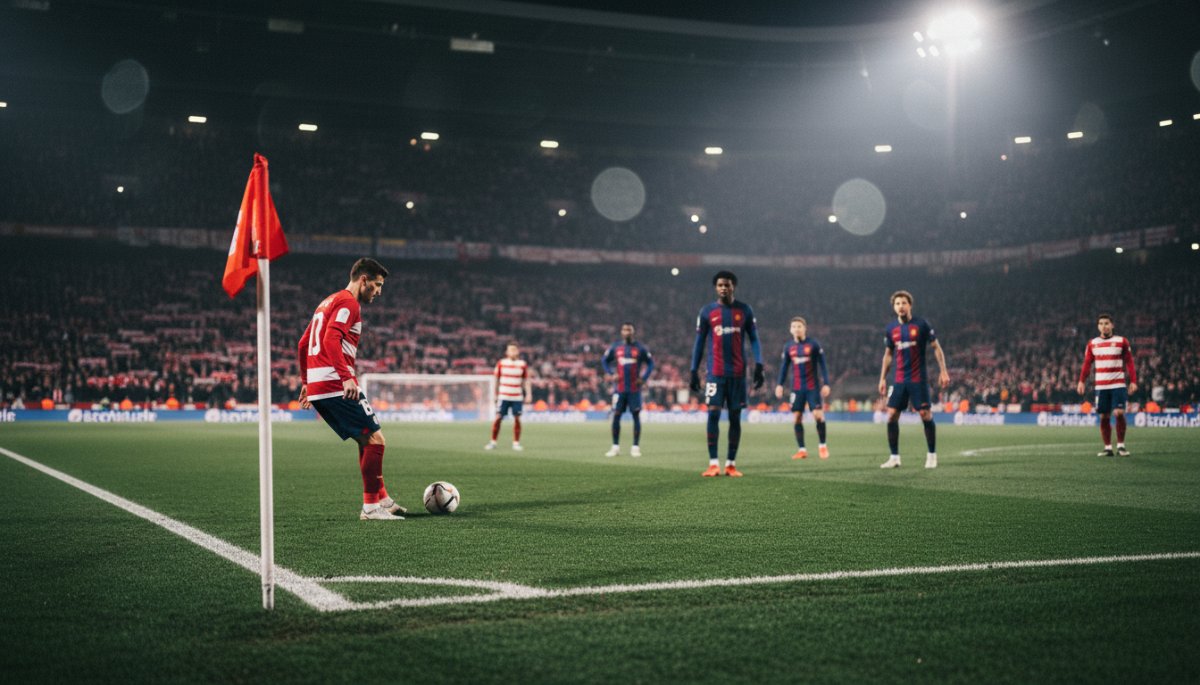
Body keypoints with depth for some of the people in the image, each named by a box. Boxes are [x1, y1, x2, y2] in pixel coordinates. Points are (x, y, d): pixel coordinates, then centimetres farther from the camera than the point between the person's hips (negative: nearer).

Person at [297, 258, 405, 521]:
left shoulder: (327, 302, 24)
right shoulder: (348, 302, -6)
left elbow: (303, 345, 27)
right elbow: (331, 340, -22)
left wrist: (307, 382, 31)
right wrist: (347, 377, -29)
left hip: (316, 388, 10)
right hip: (337, 386, -10)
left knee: (366, 441, 16)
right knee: (375, 440, -7)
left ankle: (381, 499, 19)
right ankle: (371, 506, -5)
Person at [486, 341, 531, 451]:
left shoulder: (523, 364, 4)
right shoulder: (501, 363, 4)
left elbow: (526, 381, 7)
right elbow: (497, 380, 10)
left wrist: (529, 394, -2)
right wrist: (495, 395, 9)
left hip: (518, 397, 0)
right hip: (503, 396, 0)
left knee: (517, 418, -2)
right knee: (498, 417, -3)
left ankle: (516, 442, 8)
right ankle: (493, 442, 6)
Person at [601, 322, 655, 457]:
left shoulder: (640, 348, 2)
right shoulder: (615, 347, 6)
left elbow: (650, 363, 8)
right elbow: (604, 361, 16)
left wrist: (643, 378, -4)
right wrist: (611, 374, 1)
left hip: (634, 389, -1)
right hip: (619, 388, 1)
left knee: (636, 416, -1)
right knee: (616, 416, 0)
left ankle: (635, 447, 5)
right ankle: (615, 446, 9)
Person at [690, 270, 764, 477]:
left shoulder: (745, 310, 5)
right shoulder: (707, 311, 4)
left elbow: (754, 339, 6)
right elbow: (699, 342, 7)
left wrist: (759, 365, -6)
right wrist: (694, 371, 1)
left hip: (738, 373, 1)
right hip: (715, 372, -1)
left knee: (735, 416, 3)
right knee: (713, 414, -8)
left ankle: (731, 464, 8)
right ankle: (713, 464, -5)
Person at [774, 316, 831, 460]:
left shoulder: (814, 345, -3)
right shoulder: (788, 347, 7)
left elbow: (822, 365, -1)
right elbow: (784, 367, 14)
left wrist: (826, 383, -6)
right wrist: (779, 384, 6)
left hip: (813, 387, -3)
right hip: (796, 388, 3)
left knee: (818, 414, -10)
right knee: (796, 417, -1)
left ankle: (822, 445, 8)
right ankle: (802, 449, 7)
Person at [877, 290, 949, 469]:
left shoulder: (921, 325, -5)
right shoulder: (891, 329, 7)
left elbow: (936, 348, -2)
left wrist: (943, 371, -9)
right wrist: (882, 378, 14)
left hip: (918, 379, -4)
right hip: (899, 380, 4)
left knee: (925, 415, -4)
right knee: (891, 416, -2)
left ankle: (932, 455, 11)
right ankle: (894, 457, 7)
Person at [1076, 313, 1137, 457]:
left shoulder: (1122, 341, 2)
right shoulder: (1092, 343, 9)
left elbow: (1129, 362, 1)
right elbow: (1087, 363, 10)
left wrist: (1133, 381, -8)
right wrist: (1082, 381, -1)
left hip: (1118, 385, -3)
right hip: (1101, 387, 3)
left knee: (1119, 413, -14)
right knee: (1104, 417, 3)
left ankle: (1121, 445, -2)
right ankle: (1107, 447, 11)